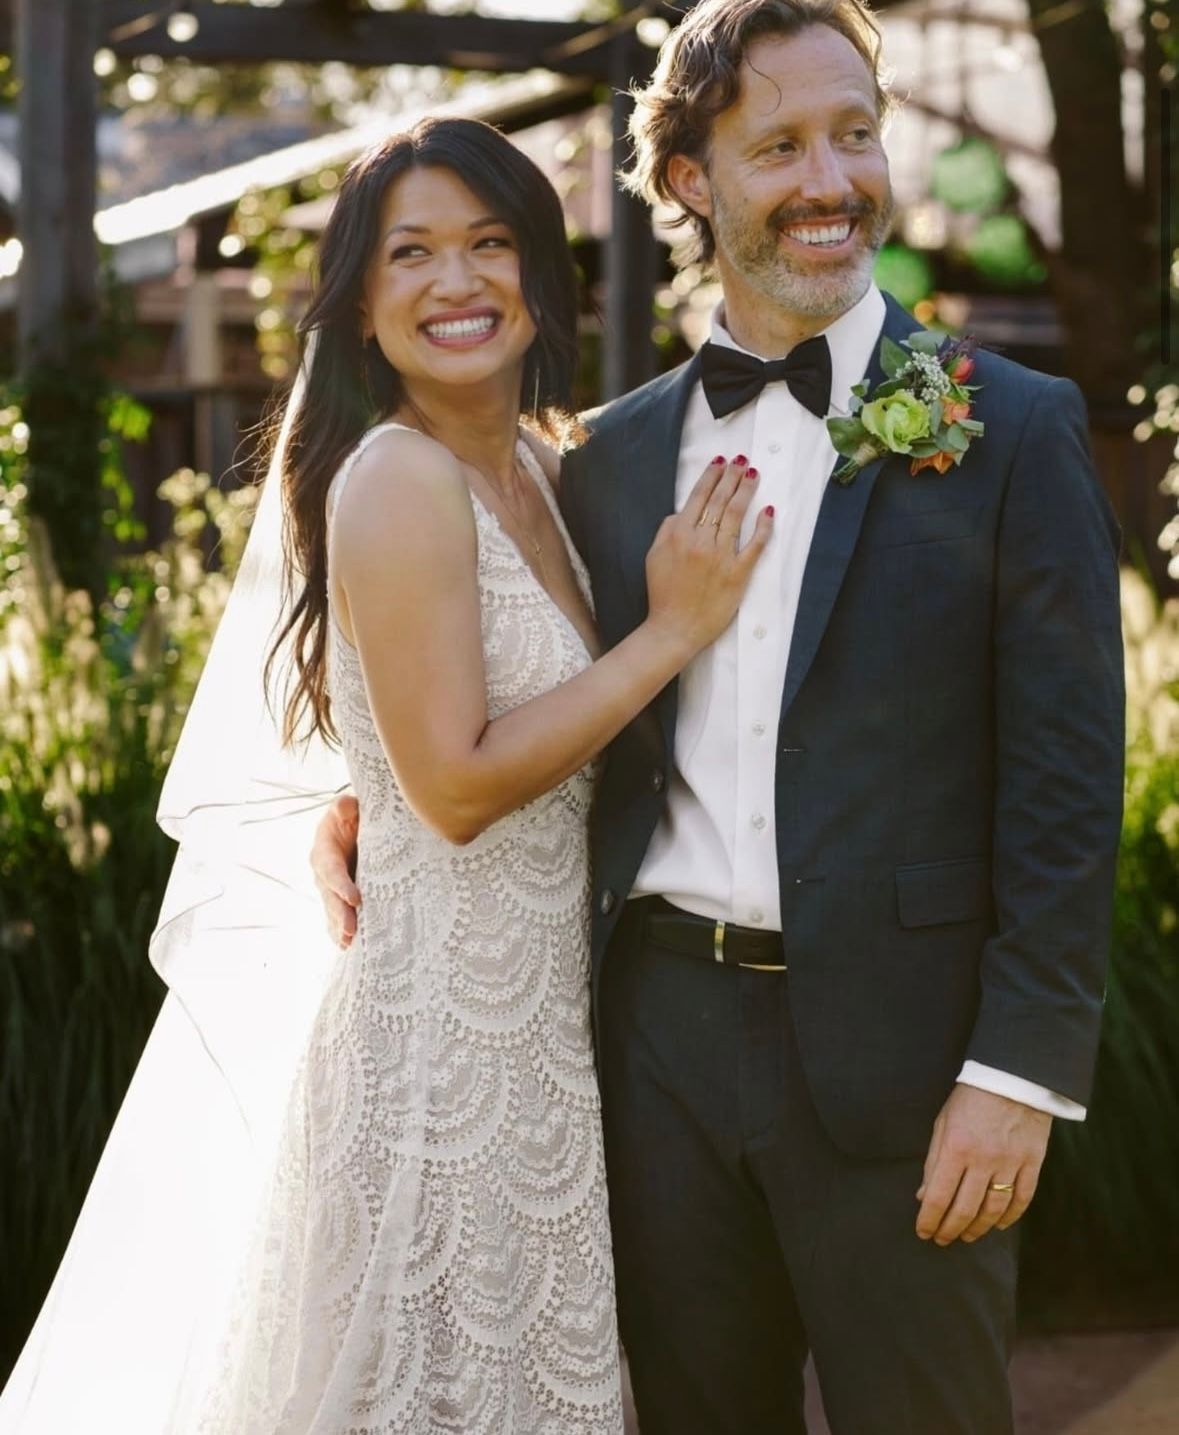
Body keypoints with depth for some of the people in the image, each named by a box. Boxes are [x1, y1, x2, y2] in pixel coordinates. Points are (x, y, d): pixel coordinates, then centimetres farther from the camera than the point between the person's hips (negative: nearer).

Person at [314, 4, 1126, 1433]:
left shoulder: (1012, 430, -3)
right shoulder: (612, 455, 9)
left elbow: (1066, 781, -6)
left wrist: (1021, 1071, -12)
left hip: (895, 1057, -3)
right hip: (662, 1033, 4)